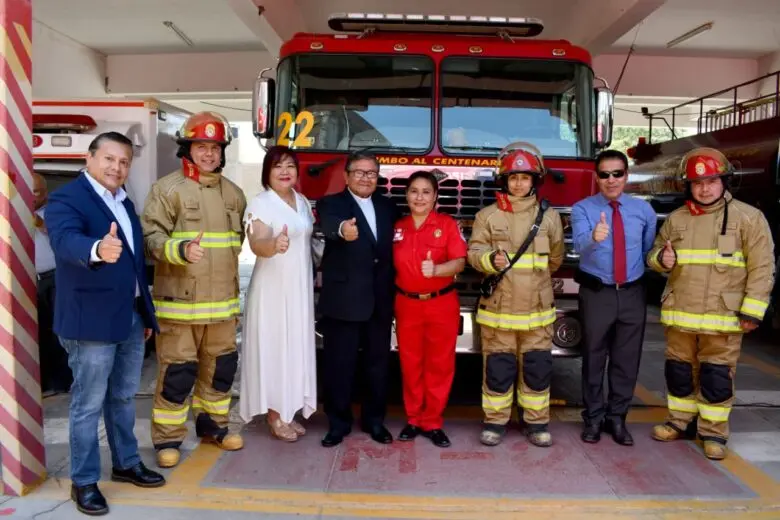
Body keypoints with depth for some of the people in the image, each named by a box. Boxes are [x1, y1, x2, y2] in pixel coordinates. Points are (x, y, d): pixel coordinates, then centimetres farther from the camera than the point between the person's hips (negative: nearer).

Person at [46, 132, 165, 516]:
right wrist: (97, 250, -55)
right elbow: (66, 241, -32)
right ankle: (84, 481, 20)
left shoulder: (124, 202, 13)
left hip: (131, 316, 8)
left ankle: (126, 464, 35)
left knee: (123, 397, 19)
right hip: (92, 321, -7)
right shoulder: (66, 199, -12)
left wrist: (146, 312, 16)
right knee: (89, 404, 4)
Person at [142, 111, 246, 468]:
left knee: (221, 366, 14)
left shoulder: (233, 193, 13)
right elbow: (151, 236, -13)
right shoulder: (168, 188, -5)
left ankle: (212, 423, 33)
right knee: (177, 371, -1)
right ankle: (168, 438, 14)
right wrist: (182, 249, -29)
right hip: (180, 299, -5)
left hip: (222, 300, 6)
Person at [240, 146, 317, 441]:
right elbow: (257, 244, -27)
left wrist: (312, 280, 16)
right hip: (273, 288, -7)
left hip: (300, 288, 7)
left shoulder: (302, 202, 10)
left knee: (296, 347, 11)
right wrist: (274, 244, -49)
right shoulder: (261, 203, -12)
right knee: (273, 347, -2)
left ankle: (288, 411, 22)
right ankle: (274, 416, 10)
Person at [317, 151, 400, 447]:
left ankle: (374, 419, 28)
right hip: (343, 300, -4)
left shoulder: (388, 207, 12)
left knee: (378, 362, 13)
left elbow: (396, 246, 14)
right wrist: (342, 229, -51)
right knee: (339, 364, 4)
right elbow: (329, 224, -27)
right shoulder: (330, 203, -3)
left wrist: (394, 291, 4)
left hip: (380, 300, 4)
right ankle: (338, 422, 20)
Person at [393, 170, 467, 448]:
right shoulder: (397, 227, 5)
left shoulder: (448, 224, -5)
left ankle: (433, 422, 17)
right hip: (407, 304, 2)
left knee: (440, 364, 4)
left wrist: (436, 269, -31)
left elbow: (459, 262, -13)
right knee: (410, 363, 9)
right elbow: (392, 265, 10)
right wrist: (390, 296, 1)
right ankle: (413, 419, 22)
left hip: (442, 304, -2)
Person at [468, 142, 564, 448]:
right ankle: (495, 421, 20)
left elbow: (555, 258, 17)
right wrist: (491, 259, -25)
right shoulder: (487, 216, 0)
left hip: (537, 307, 1)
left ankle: (537, 422, 23)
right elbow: (474, 253, -6)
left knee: (537, 367, 7)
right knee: (498, 367, 5)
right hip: (498, 307, -1)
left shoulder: (549, 216, 4)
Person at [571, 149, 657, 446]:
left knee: (627, 359, 9)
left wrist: (651, 282, 10)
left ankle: (617, 417, 24)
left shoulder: (644, 210, 4)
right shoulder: (582, 209, -5)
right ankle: (593, 418, 20)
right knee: (594, 357, 6)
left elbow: (649, 250, 15)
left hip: (633, 293, 3)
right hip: (596, 293, -2)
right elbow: (579, 243, -25)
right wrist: (594, 237, -46)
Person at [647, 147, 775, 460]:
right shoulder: (675, 219, 7)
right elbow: (654, 254, 15)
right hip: (679, 314, 4)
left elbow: (762, 268, -5)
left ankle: (714, 432, 19)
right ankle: (680, 422, 29)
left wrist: (752, 311, -10)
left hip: (723, 317, -3)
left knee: (717, 377, 4)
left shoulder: (748, 218, -4)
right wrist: (661, 258, -9)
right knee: (679, 372, 13)